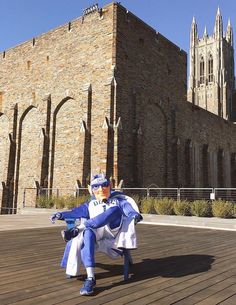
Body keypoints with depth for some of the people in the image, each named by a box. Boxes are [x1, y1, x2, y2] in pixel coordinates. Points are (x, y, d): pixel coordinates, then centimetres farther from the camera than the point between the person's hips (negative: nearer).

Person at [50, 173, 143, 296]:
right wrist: (62, 215, -5)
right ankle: (90, 278, -39)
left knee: (114, 209, -27)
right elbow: (77, 212, 10)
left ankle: (77, 229, -34)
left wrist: (135, 215, -24)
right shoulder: (91, 204, 23)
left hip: (113, 237, -2)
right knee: (86, 234, -35)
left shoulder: (118, 200, 16)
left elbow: (130, 210, -1)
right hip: (94, 235, 2)